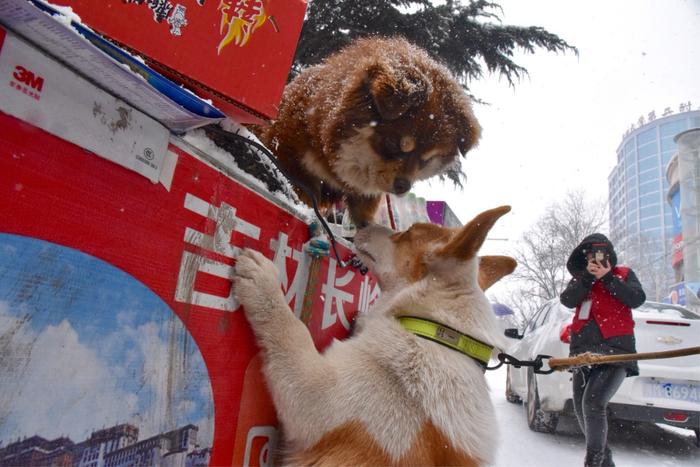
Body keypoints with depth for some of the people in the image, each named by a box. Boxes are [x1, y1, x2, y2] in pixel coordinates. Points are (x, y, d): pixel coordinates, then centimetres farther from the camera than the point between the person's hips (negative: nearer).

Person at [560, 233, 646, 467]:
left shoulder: (624, 274, 12)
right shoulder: (580, 278, 17)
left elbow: (637, 299, -7)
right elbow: (567, 300, -2)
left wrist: (607, 278, -10)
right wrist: (588, 277, -10)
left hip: (615, 350, -4)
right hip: (583, 350, 5)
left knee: (593, 403, -22)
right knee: (581, 409, 10)